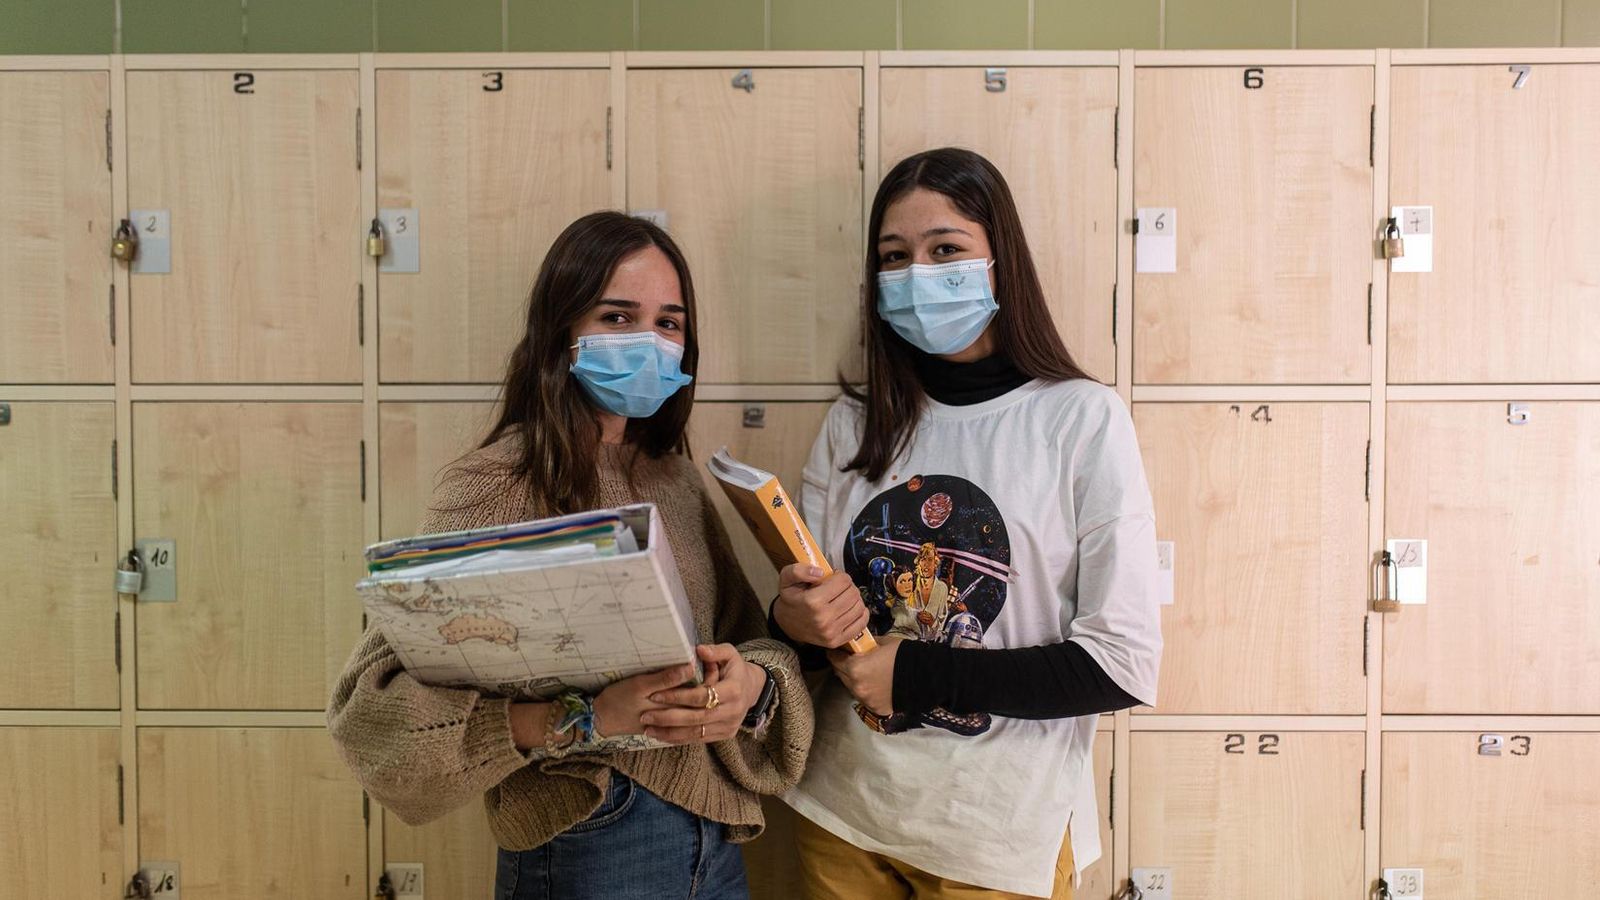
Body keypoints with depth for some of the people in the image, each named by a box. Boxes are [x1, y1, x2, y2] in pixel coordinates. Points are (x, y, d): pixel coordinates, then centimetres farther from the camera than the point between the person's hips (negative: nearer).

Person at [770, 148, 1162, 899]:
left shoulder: (1083, 419, -12)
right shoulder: (855, 422, 0)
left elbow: (1125, 667, -15)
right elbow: (802, 607, 6)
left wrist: (913, 672, -16)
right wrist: (794, 620, -16)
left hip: (1002, 837, -3)